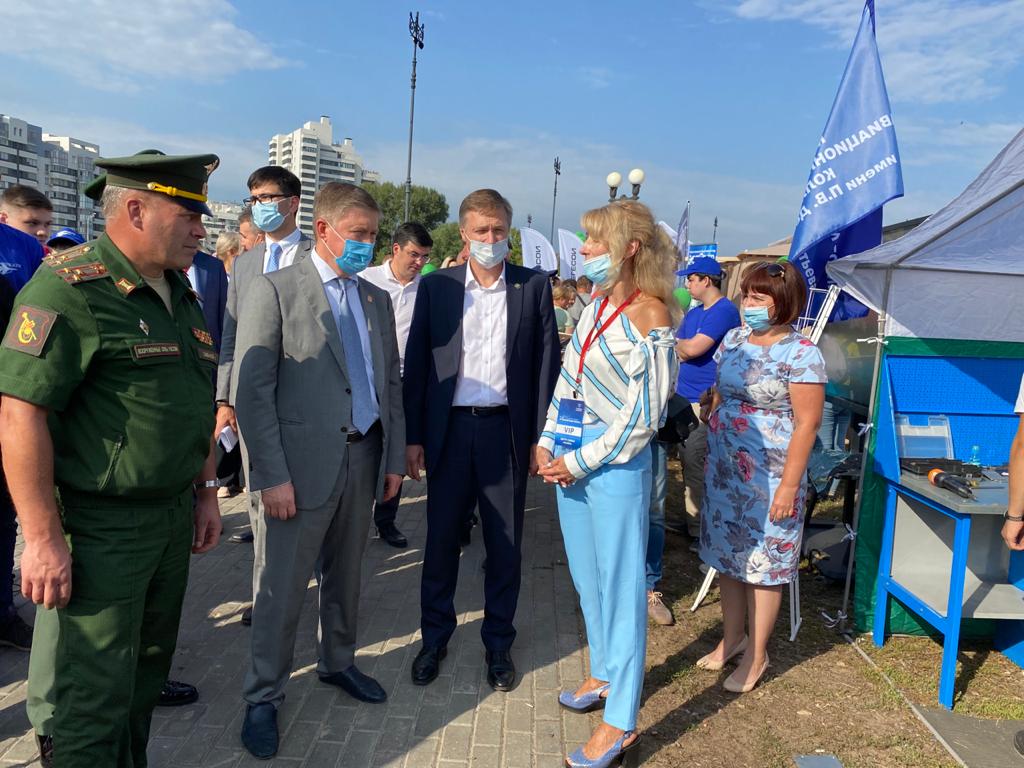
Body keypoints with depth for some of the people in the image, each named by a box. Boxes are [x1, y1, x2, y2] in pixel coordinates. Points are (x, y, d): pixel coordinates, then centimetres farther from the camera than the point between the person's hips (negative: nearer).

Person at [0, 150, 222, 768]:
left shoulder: (181, 293, 9)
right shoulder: (69, 289, -16)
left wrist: (206, 491, 15)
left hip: (174, 517, 8)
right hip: (102, 528, -7)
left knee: (149, 672, 21)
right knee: (98, 701, 5)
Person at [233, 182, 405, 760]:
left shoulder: (378, 299, 11)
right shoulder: (275, 290, -7)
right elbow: (252, 390, -11)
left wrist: (395, 457, 9)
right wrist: (272, 475, -14)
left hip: (364, 460, 5)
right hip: (303, 466, -5)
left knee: (346, 576, 19)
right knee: (282, 589, 6)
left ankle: (338, 663, 39)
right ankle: (264, 697, 24)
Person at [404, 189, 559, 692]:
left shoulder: (534, 286, 1)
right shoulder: (436, 287, 3)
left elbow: (546, 364, 1)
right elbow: (416, 364, 3)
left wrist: (542, 436, -3)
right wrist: (412, 436, -1)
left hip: (506, 430, 0)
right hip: (449, 429, 1)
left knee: (505, 545, 10)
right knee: (441, 538, 11)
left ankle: (498, 643, 29)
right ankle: (435, 636, 30)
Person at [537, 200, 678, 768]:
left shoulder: (650, 316, -15)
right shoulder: (596, 306, 7)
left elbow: (643, 414, -16)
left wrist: (582, 462, -13)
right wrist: (549, 440, 5)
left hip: (615, 462, -8)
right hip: (569, 456, 8)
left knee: (619, 585, 2)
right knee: (587, 577, 19)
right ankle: (604, 675, 39)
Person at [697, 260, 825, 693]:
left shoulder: (801, 353, -13)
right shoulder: (734, 340, 8)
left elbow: (807, 424, -15)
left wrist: (789, 485, -17)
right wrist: (711, 454, 14)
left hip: (770, 478, -7)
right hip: (724, 472, 7)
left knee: (763, 565, 5)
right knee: (726, 556, 16)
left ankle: (756, 655, 22)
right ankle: (731, 639, 34)